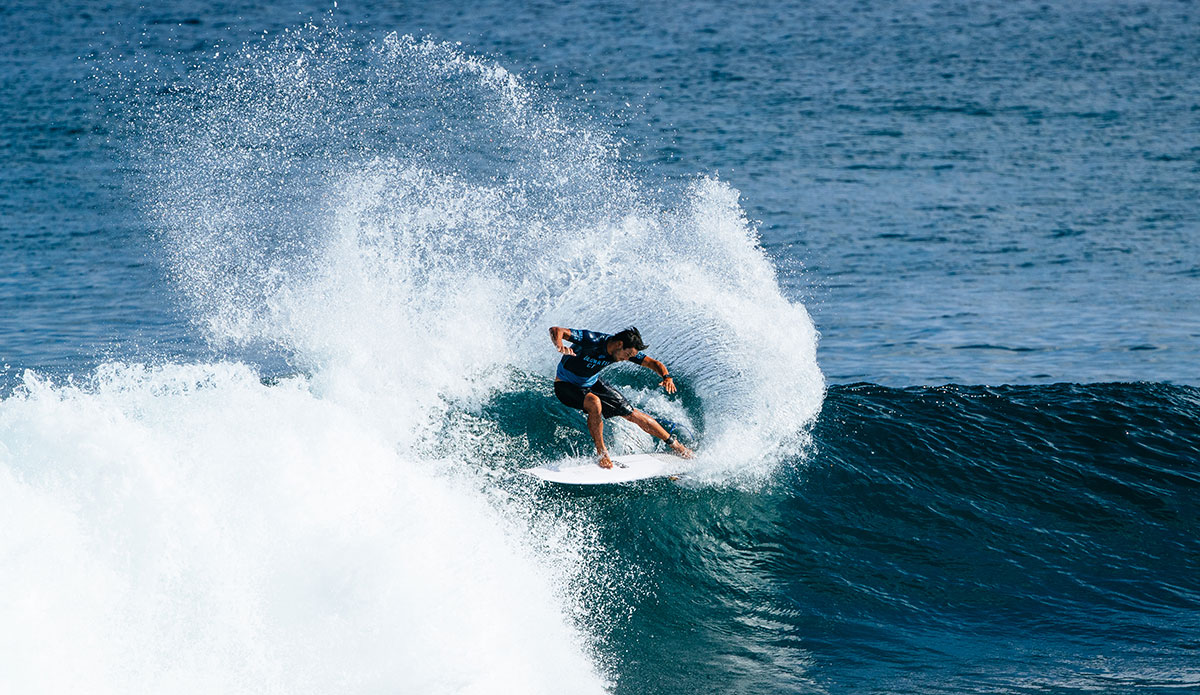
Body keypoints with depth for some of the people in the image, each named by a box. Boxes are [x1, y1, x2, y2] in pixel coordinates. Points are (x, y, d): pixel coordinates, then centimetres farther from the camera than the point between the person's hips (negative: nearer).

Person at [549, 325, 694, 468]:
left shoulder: (627, 350, -13)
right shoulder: (592, 341, -33)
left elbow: (653, 363, -7)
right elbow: (556, 330, -40)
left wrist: (667, 377, -28)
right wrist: (559, 346, -62)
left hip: (592, 383, 6)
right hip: (567, 385, -6)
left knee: (631, 414, 4)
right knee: (594, 403, -37)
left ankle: (673, 443, 22)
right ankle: (601, 453, -20)